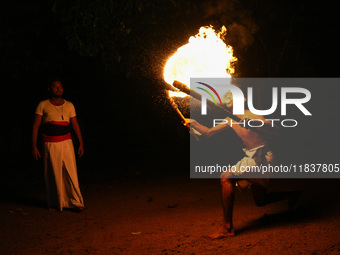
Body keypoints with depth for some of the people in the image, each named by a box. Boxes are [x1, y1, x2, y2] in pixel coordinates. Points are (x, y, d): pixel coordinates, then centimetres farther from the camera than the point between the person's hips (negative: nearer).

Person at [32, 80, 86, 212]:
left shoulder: (69, 105, 11)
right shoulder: (43, 105, 4)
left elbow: (75, 125, 12)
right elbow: (35, 126, 2)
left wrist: (81, 144, 6)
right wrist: (34, 146, -4)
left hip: (66, 143, 1)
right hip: (50, 145, -1)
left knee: (71, 172, -5)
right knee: (53, 174, 2)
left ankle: (76, 202, 1)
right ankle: (55, 203, 16)